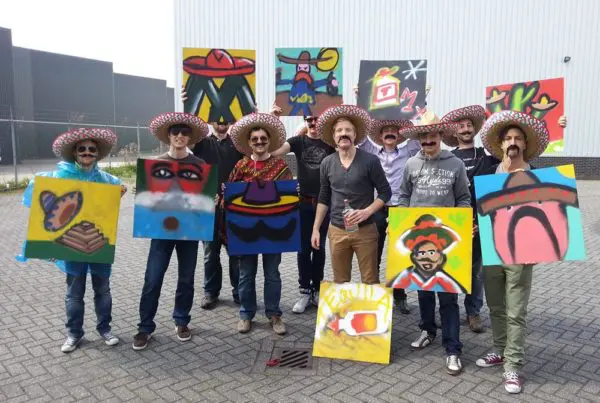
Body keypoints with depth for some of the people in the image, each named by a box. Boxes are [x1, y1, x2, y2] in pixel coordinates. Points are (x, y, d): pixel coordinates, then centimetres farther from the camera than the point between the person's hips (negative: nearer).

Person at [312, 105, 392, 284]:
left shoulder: (370, 160, -7)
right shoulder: (327, 163, 3)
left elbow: (385, 192, -2)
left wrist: (367, 211, -17)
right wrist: (316, 228, 8)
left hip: (365, 230, -3)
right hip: (337, 231, 3)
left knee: (370, 282, 4)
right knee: (340, 282, 12)